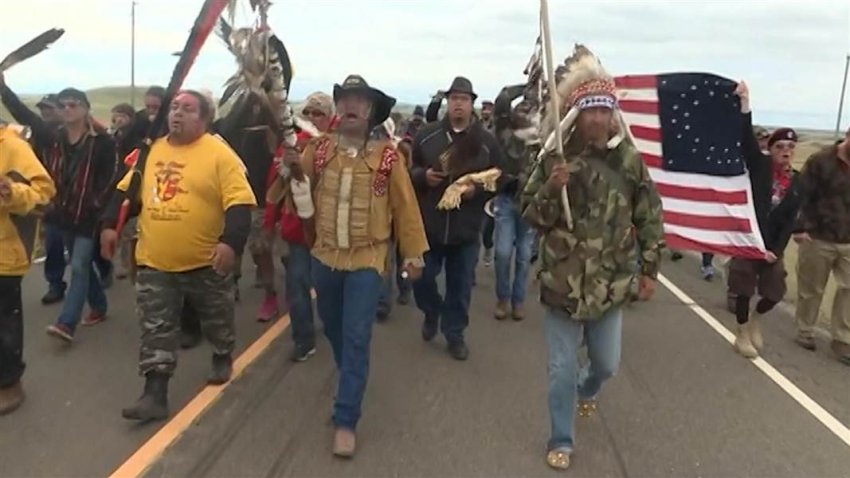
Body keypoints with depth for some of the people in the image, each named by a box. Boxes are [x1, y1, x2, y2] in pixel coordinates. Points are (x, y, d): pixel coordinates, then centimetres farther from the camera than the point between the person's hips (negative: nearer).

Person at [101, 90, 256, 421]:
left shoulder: (219, 154, -11)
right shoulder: (151, 150, 7)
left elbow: (240, 203, -17)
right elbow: (127, 190, 17)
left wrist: (231, 242, -27)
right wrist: (110, 225, 11)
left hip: (206, 262, -3)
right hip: (154, 262, 4)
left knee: (216, 320, 18)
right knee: (155, 331, 4)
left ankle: (223, 359, 44)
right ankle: (154, 395, 10)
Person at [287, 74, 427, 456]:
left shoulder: (387, 156, -6)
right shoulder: (318, 149, 1)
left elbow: (405, 205, -2)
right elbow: (299, 190, 7)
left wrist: (413, 253, 0)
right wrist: (291, 174, -16)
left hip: (367, 260, -3)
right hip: (325, 256, 4)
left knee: (356, 339, -5)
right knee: (334, 330, 18)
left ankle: (346, 421, 3)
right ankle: (351, 384, 45)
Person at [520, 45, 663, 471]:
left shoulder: (628, 159, -3)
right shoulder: (554, 159, -7)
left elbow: (649, 216, 5)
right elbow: (531, 217, -3)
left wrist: (649, 268, 5)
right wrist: (552, 190, -22)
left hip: (610, 284, 2)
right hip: (562, 282, -2)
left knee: (607, 364, 17)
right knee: (561, 369, 6)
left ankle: (586, 389, 53)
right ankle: (561, 441, 27)